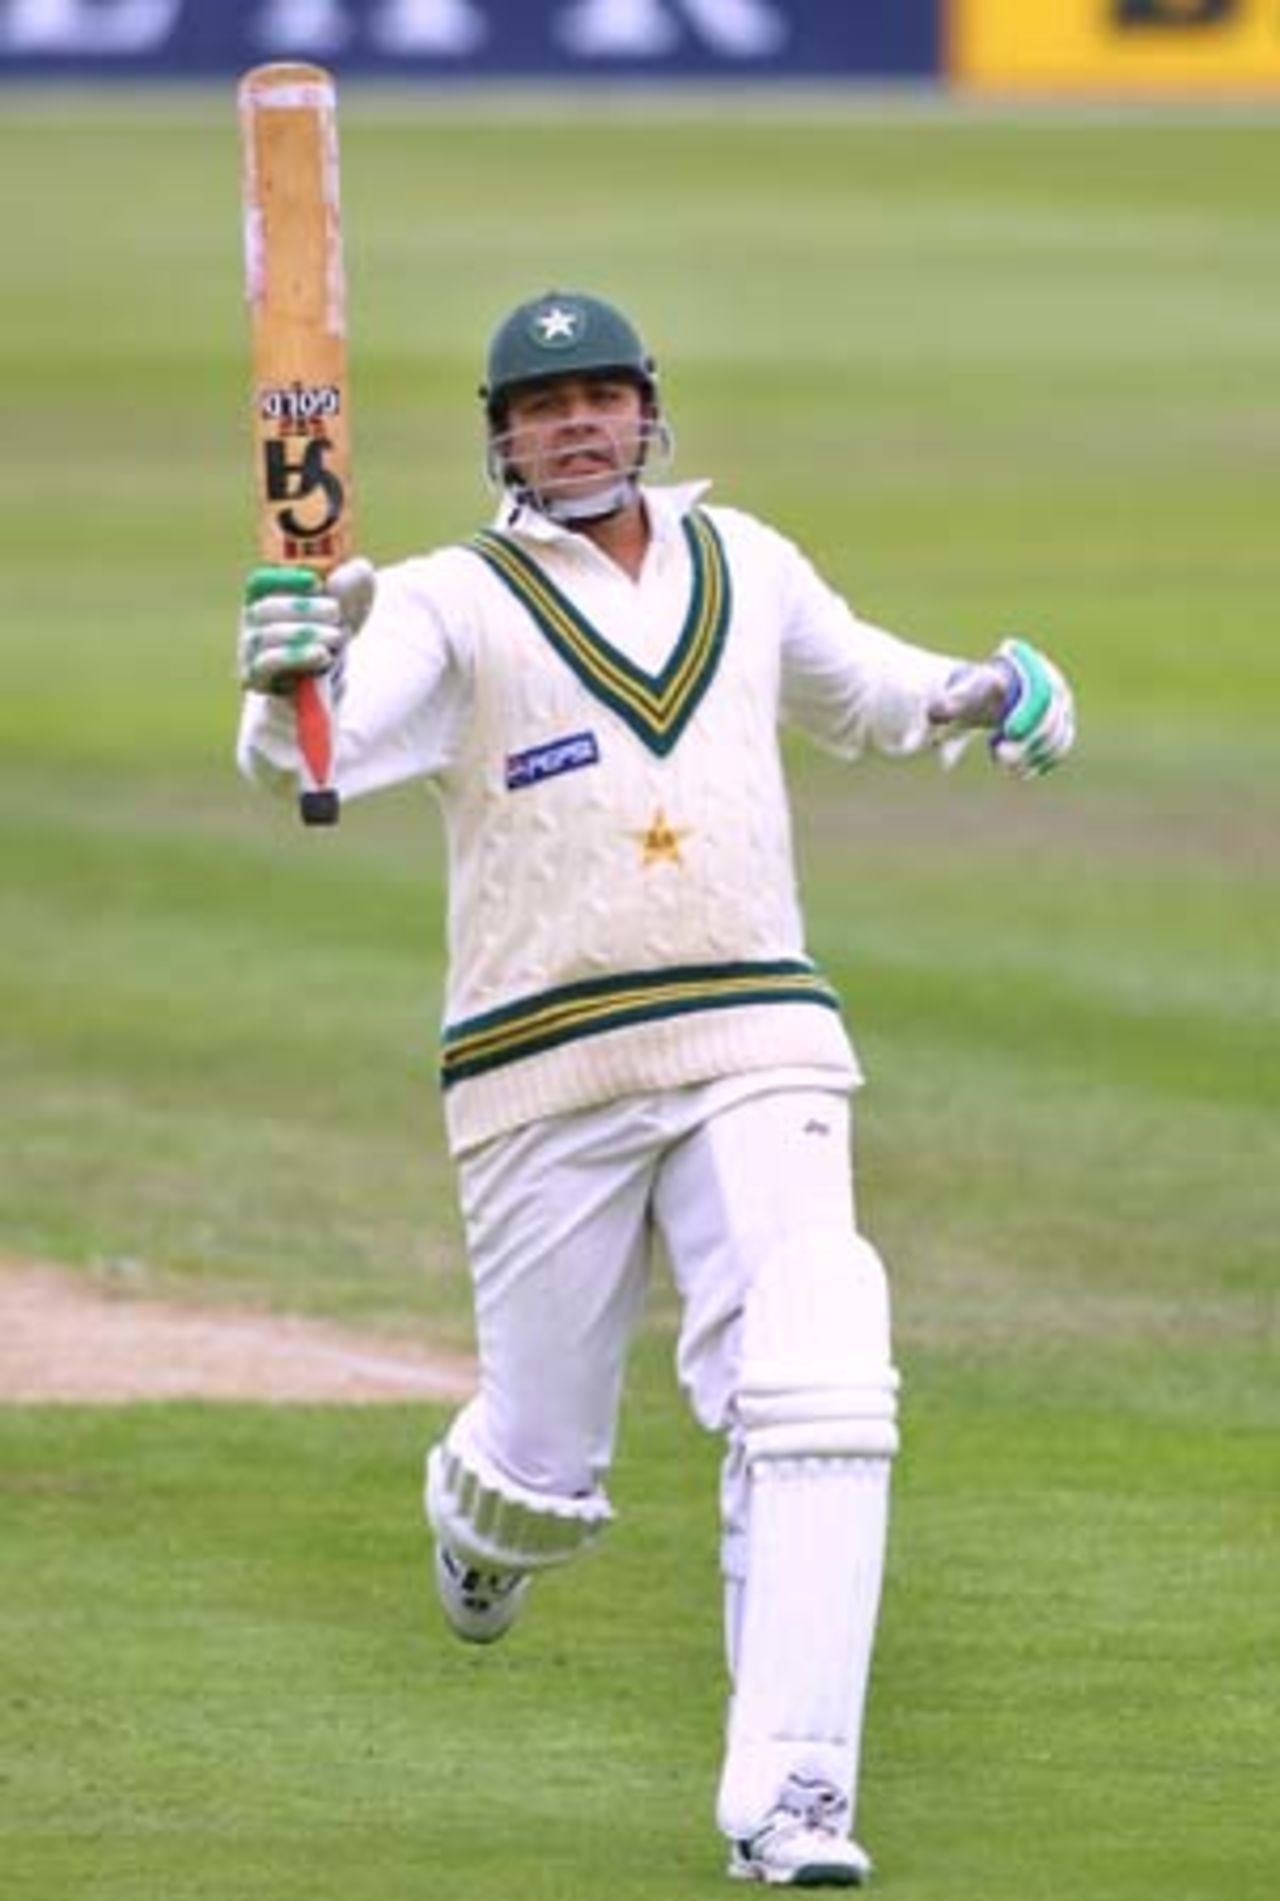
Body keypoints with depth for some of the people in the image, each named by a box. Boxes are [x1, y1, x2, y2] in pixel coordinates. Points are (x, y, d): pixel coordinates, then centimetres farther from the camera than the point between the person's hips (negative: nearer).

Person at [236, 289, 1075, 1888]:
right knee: (546, 1476, 7)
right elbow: (311, 756, -21)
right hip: (544, 1081, -2)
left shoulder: (740, 563, 11)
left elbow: (857, 688, 30)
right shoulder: (451, 606, -3)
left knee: (814, 1397, -19)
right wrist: (285, 692, -45)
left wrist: (990, 693, 9)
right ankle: (477, 1513, 47)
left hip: (756, 1051, 2)